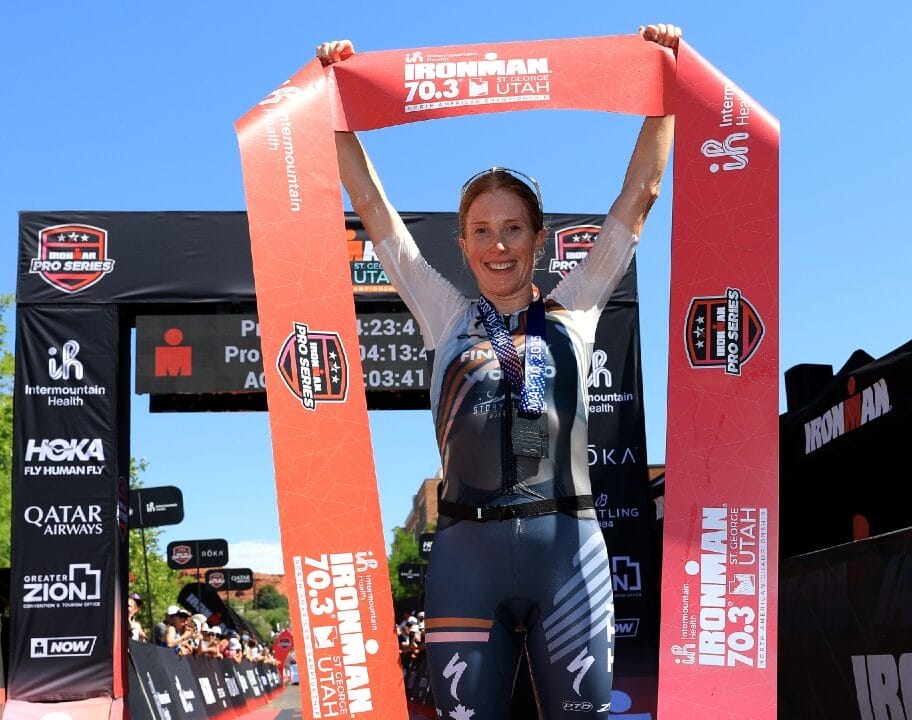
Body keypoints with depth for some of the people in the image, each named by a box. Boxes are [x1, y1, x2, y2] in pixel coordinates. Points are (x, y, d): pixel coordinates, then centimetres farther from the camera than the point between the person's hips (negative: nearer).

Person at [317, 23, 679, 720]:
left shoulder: (573, 312, 13)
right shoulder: (448, 319, 15)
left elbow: (639, 194, 13)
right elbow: (374, 209, 16)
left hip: (567, 543, 0)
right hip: (466, 550, 1)